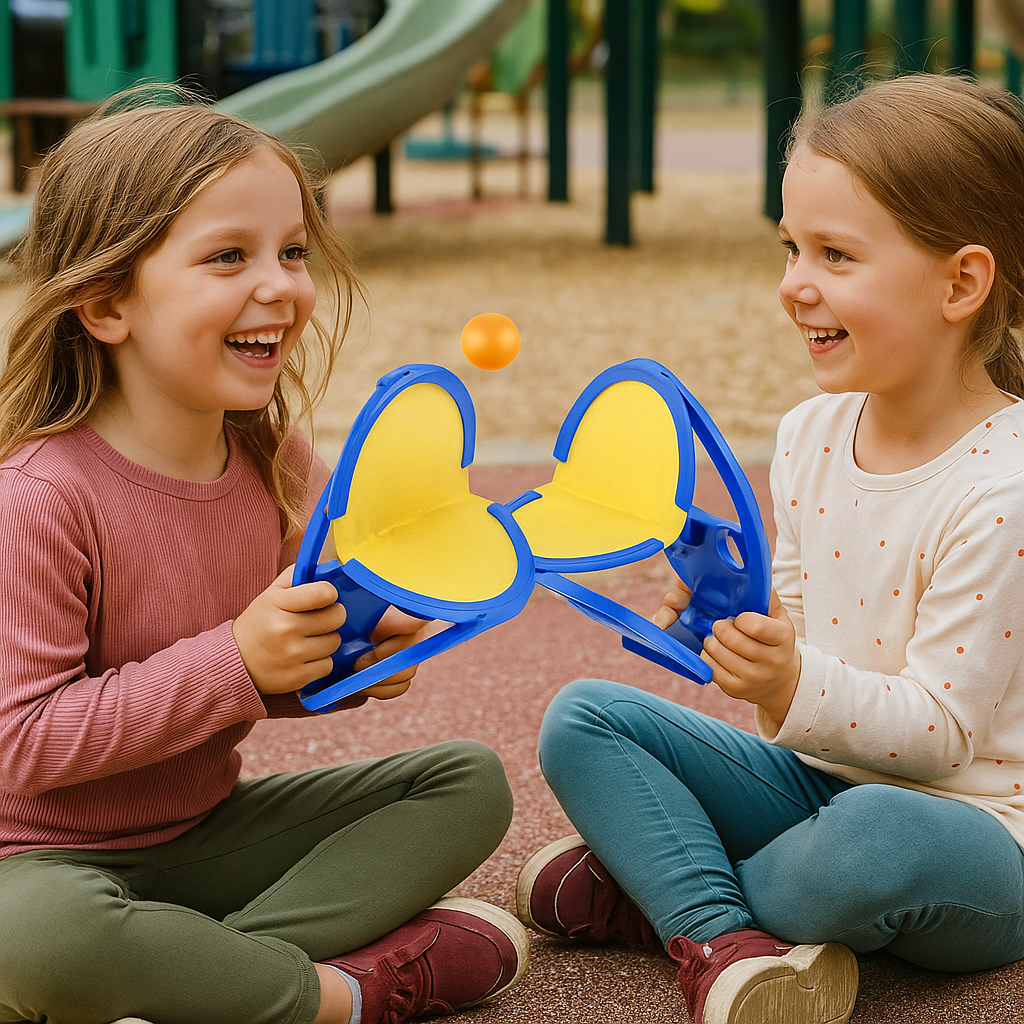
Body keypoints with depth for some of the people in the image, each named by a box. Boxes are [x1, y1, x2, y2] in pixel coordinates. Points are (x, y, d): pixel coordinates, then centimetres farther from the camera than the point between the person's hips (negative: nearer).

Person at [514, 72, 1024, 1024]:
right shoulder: (809, 433, 1)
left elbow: (942, 729, -21)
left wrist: (796, 686, -34)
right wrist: (740, 625, -10)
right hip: (816, 778, 7)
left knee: (878, 838, -41)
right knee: (581, 719, -4)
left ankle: (650, 889, -12)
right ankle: (719, 938, -24)